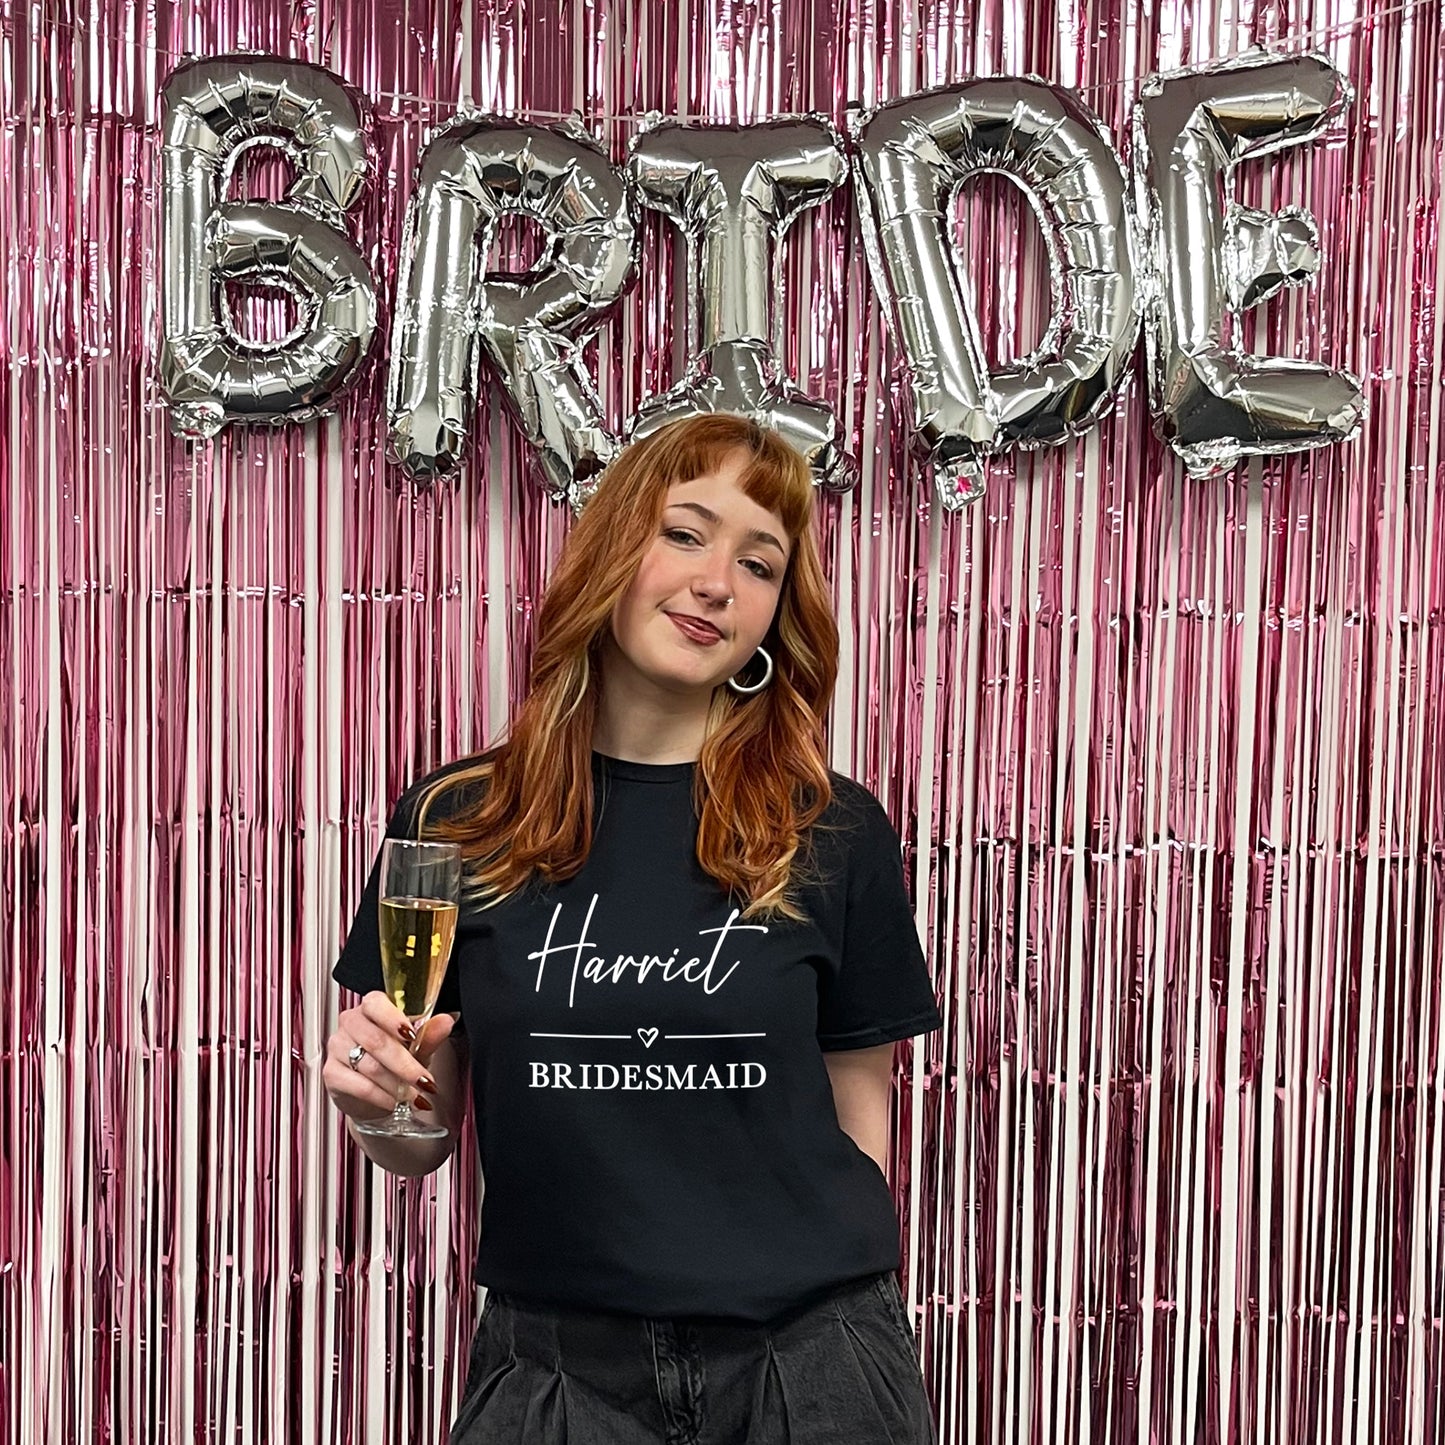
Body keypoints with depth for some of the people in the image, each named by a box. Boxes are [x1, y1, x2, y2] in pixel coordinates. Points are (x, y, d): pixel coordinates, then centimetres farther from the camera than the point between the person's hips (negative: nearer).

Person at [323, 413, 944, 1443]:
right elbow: (421, 1144, 3)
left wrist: (868, 1338, 5)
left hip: (804, 1357, 0)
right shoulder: (455, 822, -4)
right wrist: (375, 1082, -17)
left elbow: (861, 1116, 2)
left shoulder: (835, 835, -6)